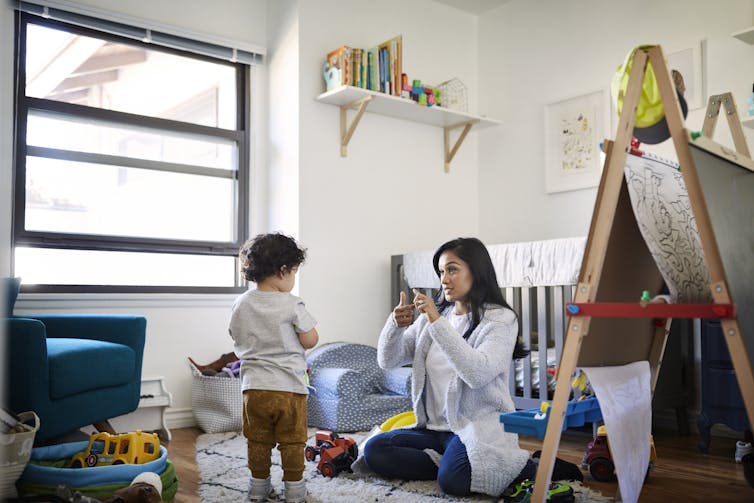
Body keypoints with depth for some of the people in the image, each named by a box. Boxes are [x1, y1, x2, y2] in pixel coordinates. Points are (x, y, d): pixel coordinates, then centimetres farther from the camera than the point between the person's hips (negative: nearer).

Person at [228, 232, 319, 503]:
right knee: (292, 441, 11)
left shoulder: (241, 305, 1)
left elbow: (237, 341, 12)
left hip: (254, 387, 4)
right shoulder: (292, 305, -14)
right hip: (289, 387, -4)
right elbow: (310, 340, -11)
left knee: (258, 440, 16)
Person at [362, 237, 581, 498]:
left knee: (452, 480, -30)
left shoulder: (500, 318, -6)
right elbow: (387, 360, 7)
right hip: (434, 427, 5)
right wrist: (395, 325, -13)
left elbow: (478, 374, -23)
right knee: (374, 450, -15)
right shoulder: (435, 313, 10)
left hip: (478, 427, -5)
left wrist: (438, 323, -25)